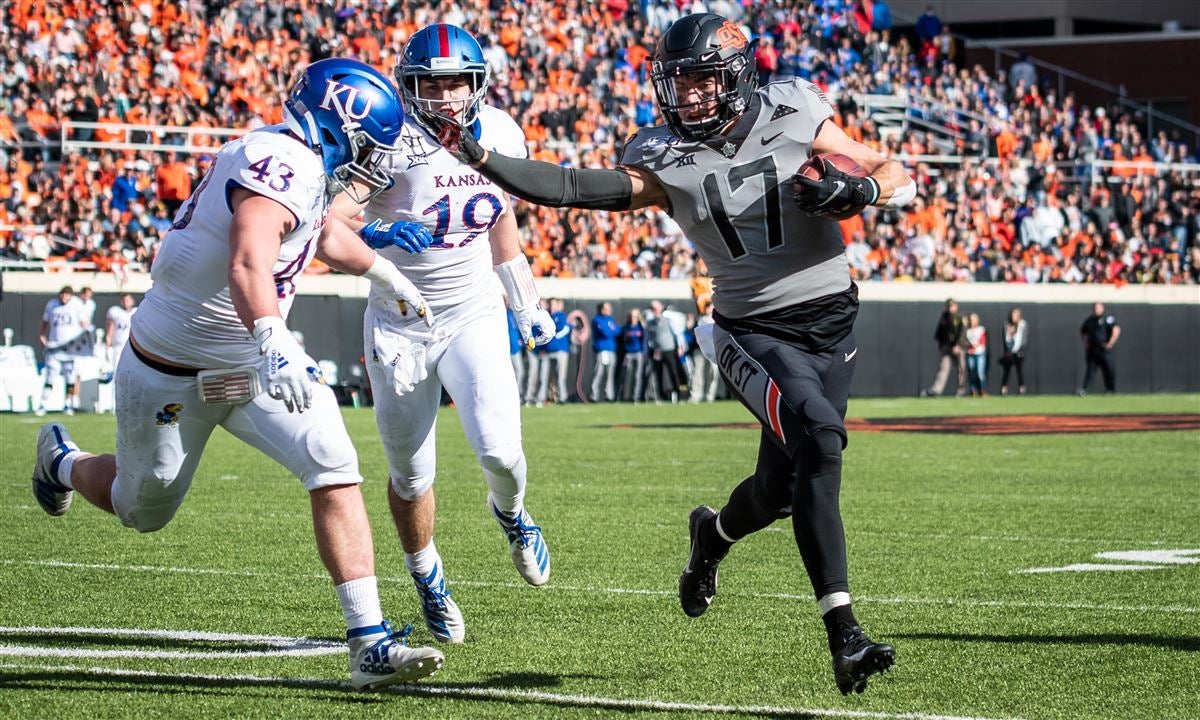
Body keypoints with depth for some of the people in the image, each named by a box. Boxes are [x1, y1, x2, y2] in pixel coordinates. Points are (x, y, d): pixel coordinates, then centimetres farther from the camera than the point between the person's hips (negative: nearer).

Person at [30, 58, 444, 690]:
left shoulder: (307, 167, 1)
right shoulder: (280, 165, -29)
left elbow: (323, 231, 26)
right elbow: (248, 264, -47)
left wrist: (385, 276, 38)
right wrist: (274, 344, -62)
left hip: (252, 365, 8)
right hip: (173, 373, -8)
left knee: (334, 471, -13)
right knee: (143, 510, 15)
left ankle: (371, 644, -15)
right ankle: (64, 460, 49)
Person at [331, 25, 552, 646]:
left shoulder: (500, 136, -1)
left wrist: (529, 309, 16)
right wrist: (374, 234, -49)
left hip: (474, 320, 2)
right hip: (399, 328, -2)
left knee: (499, 450, -18)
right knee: (411, 477, 7)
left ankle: (509, 513, 18)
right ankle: (429, 584, 32)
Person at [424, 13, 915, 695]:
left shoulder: (794, 118, -4)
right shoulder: (666, 159, -5)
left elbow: (900, 176, 2)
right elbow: (575, 188, -17)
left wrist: (858, 190, -20)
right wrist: (477, 158, -26)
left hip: (832, 323, 2)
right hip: (755, 331, -2)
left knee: (781, 491, 5)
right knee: (818, 440, -27)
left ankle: (714, 534, 45)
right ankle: (844, 634, -27)